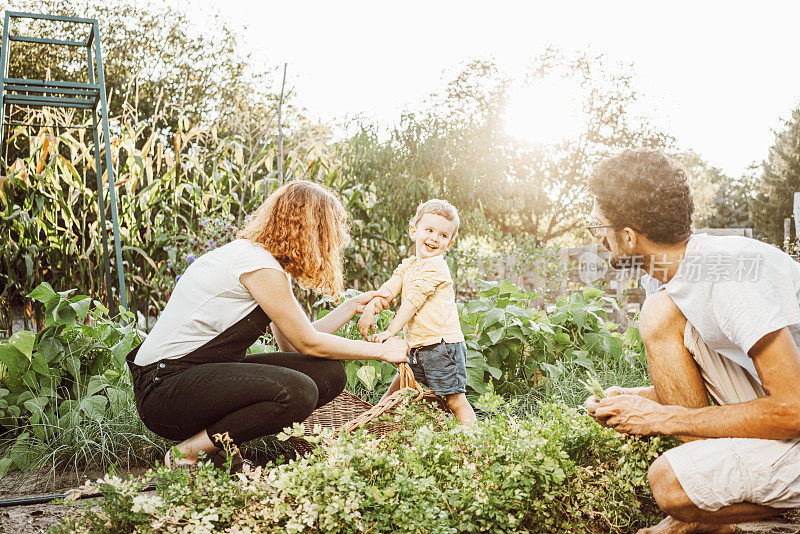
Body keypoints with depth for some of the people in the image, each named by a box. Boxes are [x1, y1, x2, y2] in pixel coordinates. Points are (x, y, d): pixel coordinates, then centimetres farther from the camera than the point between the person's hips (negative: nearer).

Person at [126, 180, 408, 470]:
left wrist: (352, 306, 15)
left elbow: (291, 344, 9)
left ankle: (224, 441, -3)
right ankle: (188, 452, -13)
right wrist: (382, 350, -5)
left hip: (208, 372, 9)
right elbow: (308, 343, -13)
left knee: (330, 373, -5)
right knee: (296, 391, -31)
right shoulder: (258, 266, -19)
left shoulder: (259, 257, 10)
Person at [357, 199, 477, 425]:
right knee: (397, 386, 23)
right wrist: (370, 310, -19)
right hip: (417, 348, 8)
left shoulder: (436, 266, -13)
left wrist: (390, 331, -21)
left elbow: (413, 301, -19)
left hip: (443, 347, -8)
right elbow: (388, 289, 0)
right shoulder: (407, 265, 12)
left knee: (455, 399, -6)